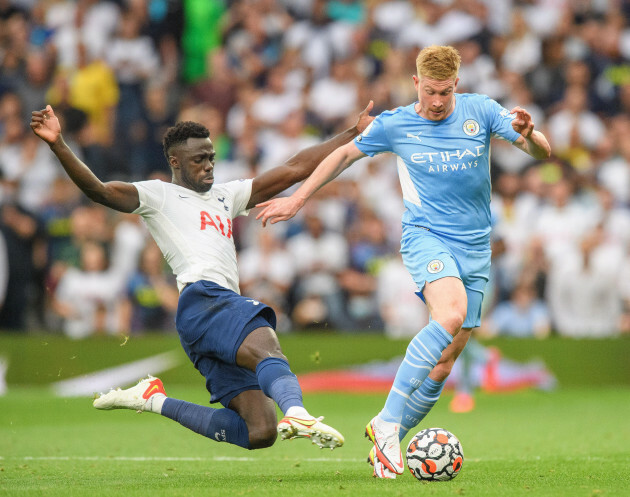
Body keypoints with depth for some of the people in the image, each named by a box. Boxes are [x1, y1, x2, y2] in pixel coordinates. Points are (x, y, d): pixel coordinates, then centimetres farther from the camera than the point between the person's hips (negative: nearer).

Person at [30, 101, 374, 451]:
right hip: (203, 299, -8)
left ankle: (156, 401, 11)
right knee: (269, 351, -36)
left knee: (260, 432, -2)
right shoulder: (158, 196, 14)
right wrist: (58, 145, -17)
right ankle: (296, 412, -65)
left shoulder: (225, 197, 33)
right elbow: (99, 190, -1)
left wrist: (355, 133, 32)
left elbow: (295, 169, 34)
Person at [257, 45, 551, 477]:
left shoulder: (481, 111, 2)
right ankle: (387, 422, -29)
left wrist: (527, 133, -24)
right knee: (451, 315, -32)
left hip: (475, 247, 3)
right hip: (426, 235, -3)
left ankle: (387, 434, 14)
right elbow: (345, 154, 16)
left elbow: (543, 153, -1)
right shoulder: (394, 125, 0)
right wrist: (297, 199, 17)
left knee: (443, 365, -1)